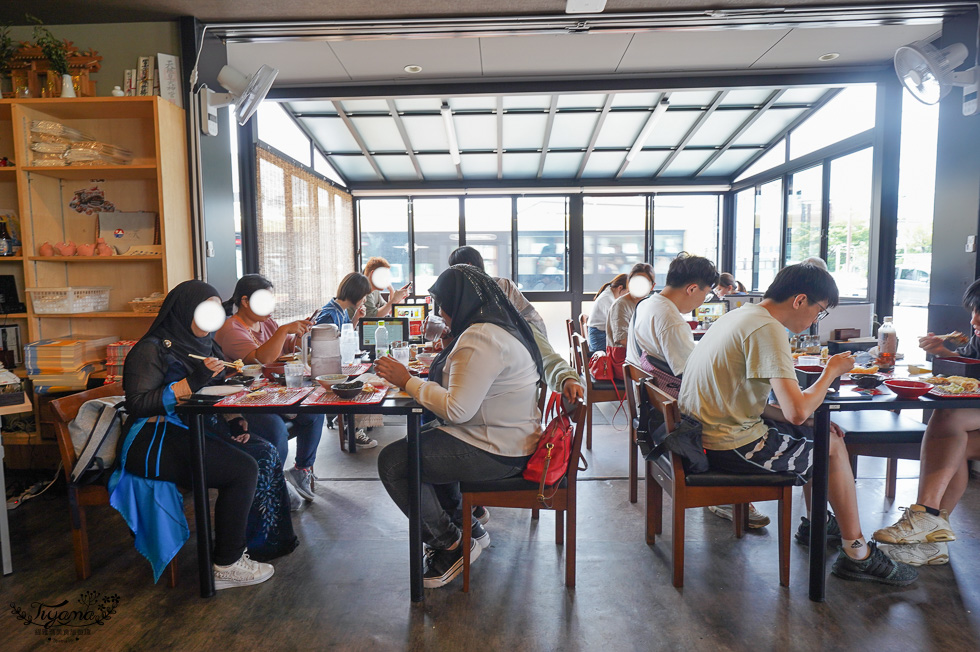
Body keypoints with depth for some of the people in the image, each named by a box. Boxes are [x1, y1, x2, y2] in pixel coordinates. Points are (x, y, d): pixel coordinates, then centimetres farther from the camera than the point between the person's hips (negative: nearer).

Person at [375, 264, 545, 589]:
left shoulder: (480, 340, -24)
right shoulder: (502, 327, 9)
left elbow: (457, 409, -27)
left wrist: (408, 381, -17)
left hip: (497, 453, -11)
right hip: (506, 439, 11)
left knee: (392, 462, -7)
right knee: (422, 440, 27)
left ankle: (451, 546, 7)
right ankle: (467, 526, 30)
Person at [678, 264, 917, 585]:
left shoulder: (743, 315, 11)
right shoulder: (768, 329, -20)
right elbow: (798, 411, -25)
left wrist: (809, 421, 8)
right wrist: (831, 371, -7)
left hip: (706, 430, 9)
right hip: (729, 446, -9)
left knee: (820, 433, 23)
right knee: (833, 447, 7)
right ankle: (857, 555, 20)